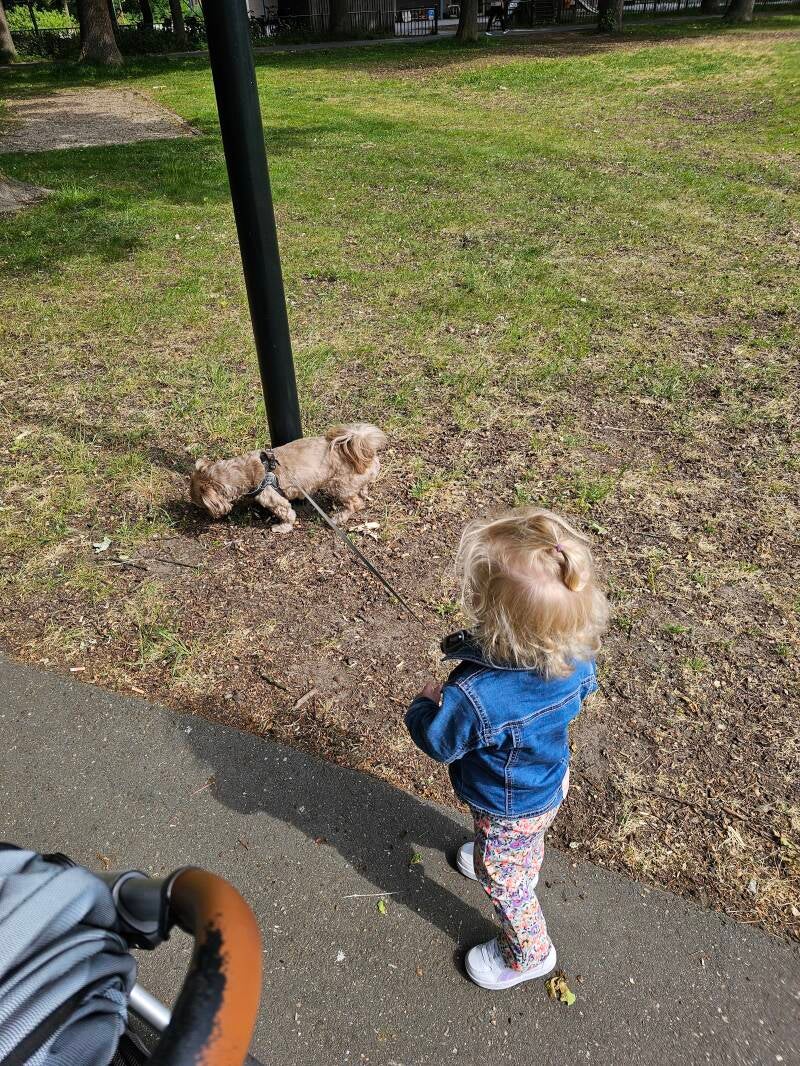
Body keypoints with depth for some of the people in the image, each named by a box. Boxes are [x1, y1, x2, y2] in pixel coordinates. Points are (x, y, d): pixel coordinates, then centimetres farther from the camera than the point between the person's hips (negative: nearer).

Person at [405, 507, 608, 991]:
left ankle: (530, 954, 53)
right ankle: (508, 863, 69)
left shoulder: (474, 697, -48)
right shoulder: (576, 656, -28)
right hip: (553, 781, 6)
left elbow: (437, 741, -26)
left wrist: (426, 702, -5)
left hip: (509, 810, -5)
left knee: (504, 880, 27)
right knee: (527, 850, 38)